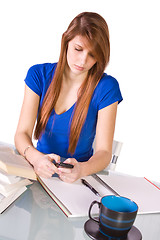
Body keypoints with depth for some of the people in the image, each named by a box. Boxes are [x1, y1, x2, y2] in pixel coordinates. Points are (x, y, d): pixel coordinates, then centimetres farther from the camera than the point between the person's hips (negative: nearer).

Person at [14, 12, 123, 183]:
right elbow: (22, 133, -10)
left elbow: (104, 151, -12)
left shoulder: (106, 87, -10)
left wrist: (82, 169, -34)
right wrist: (36, 157, -31)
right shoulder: (39, 74, -3)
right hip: (40, 169, 2)